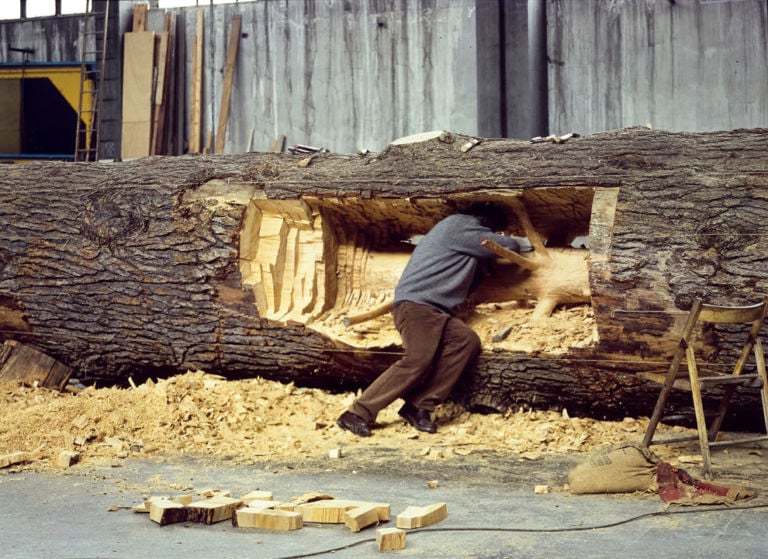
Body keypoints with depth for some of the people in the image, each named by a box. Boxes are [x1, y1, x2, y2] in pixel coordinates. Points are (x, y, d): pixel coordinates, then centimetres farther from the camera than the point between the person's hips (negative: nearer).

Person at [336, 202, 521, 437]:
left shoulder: (462, 229, 28)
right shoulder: (460, 226, -3)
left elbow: (466, 285, 27)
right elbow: (508, 247, -1)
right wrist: (517, 243, 23)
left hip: (436, 310, 10)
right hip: (416, 302, -10)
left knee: (467, 341, -11)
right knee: (418, 360, -25)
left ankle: (420, 406, -15)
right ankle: (357, 415, -22)